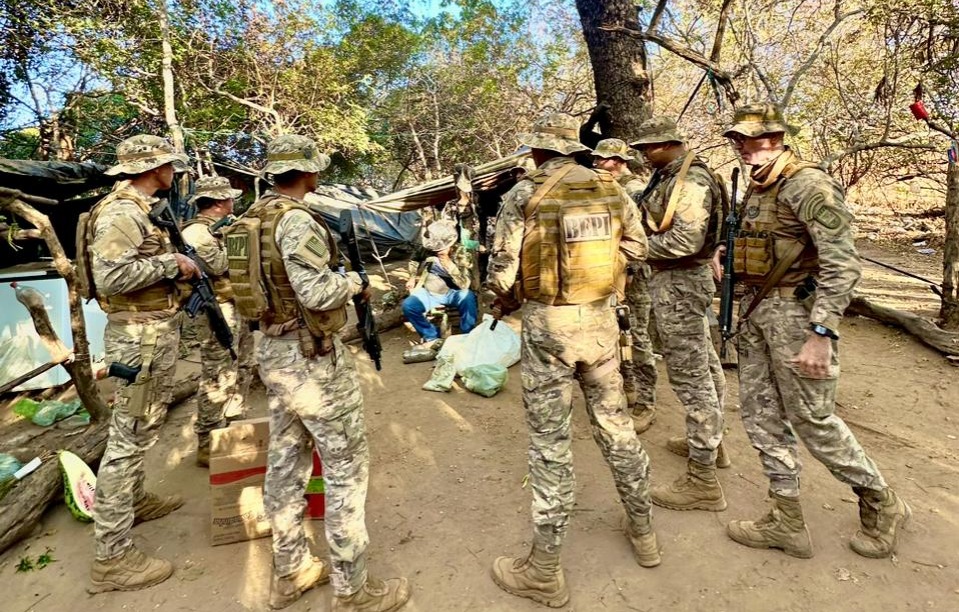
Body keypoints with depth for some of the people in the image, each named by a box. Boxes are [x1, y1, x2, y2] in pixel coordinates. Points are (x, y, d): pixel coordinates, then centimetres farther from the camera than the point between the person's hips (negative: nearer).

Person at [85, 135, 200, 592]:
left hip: (155, 331, 11)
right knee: (128, 436, -6)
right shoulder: (120, 213, -16)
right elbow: (110, 276, -27)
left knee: (143, 426, 23)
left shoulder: (139, 210, 15)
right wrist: (171, 262, -19)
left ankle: (135, 500, 41)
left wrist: (180, 264, 9)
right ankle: (112, 558, 3)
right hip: (140, 335, -11)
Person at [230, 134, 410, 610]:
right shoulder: (295, 219, -19)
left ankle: (289, 572, 31)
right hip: (312, 357, -10)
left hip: (273, 350, 10)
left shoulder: (254, 218, 10)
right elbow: (317, 293, -27)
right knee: (347, 467, 1)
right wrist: (354, 281, -8)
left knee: (285, 462, 16)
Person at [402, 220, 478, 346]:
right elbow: (416, 265, 16)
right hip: (429, 293, 3)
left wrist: (449, 264, -35)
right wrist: (413, 279, -4)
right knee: (408, 305, -23)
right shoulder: (426, 250, -7)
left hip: (453, 293, -3)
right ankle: (432, 337, -2)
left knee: (467, 296, -35)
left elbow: (465, 284, -25)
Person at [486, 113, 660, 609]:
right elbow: (636, 247, 13)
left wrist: (505, 302, 10)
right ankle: (643, 531, 38)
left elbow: (503, 272, -11)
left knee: (550, 441, 3)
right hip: (601, 318, 5)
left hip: (548, 325, -4)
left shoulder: (524, 195, -10)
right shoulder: (611, 188, 4)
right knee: (615, 424, 20)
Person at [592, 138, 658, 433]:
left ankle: (645, 404, 3)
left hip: (630, 276, -9)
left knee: (637, 338, -5)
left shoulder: (636, 190, -11)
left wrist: (629, 273, -21)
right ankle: (627, 389, 28)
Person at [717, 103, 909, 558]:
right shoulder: (755, 187, 12)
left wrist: (821, 334, -26)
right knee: (760, 413, 10)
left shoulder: (809, 186, -15)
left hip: (794, 312, -9)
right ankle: (786, 522, 23)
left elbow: (842, 265, -21)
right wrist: (727, 250, 6)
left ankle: (882, 505, 28)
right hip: (755, 310, 9)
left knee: (812, 420, 2)